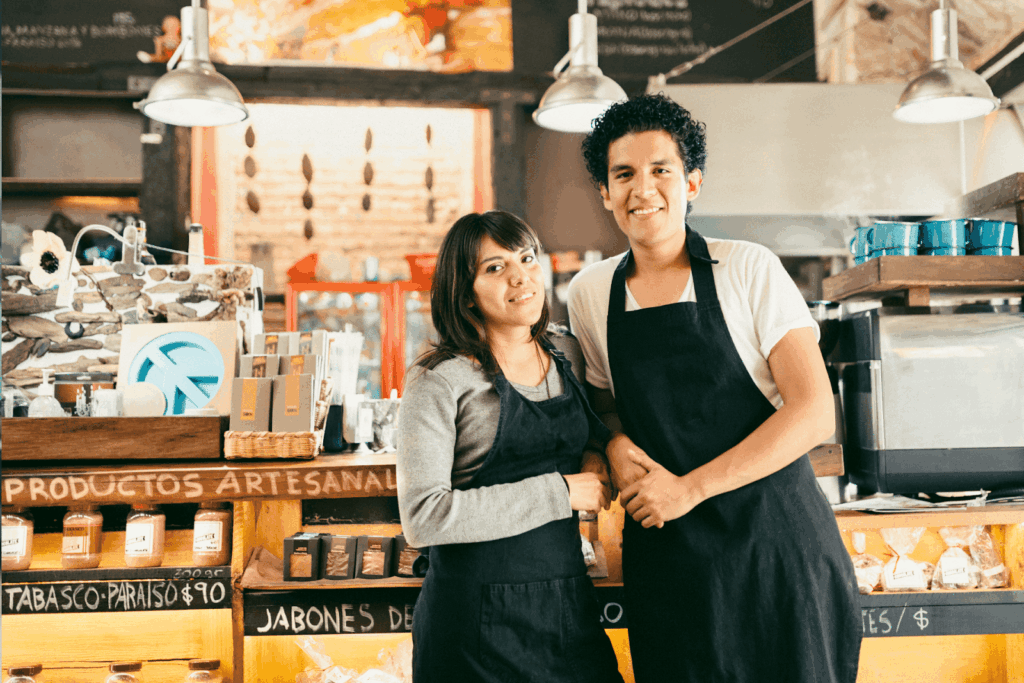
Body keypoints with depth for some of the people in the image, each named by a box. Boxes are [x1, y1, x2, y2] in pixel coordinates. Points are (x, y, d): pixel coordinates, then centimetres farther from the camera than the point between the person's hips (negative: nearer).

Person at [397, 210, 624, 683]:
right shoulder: (439, 381, -11)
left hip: (569, 605, 5)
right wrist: (559, 492, -18)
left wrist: (600, 453, 1)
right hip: (477, 622, -5)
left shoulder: (568, 355, 6)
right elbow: (422, 518, -20)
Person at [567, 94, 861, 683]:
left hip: (777, 541, -2)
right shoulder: (590, 292, 5)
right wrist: (617, 444, -5)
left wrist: (690, 488, -15)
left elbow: (814, 413, -11)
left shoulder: (749, 269, -6)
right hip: (664, 551, 3)